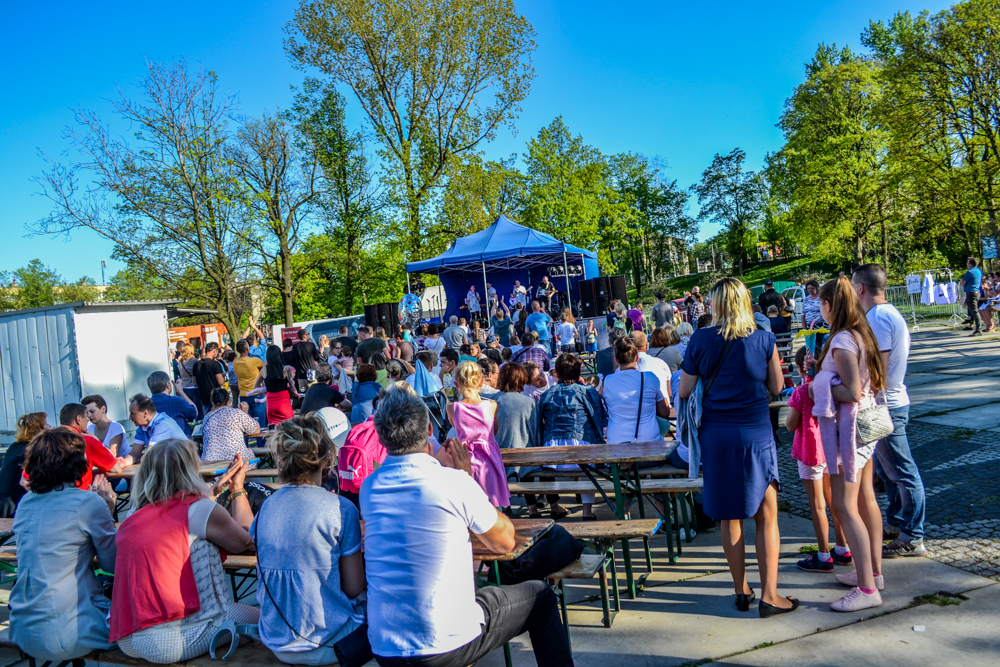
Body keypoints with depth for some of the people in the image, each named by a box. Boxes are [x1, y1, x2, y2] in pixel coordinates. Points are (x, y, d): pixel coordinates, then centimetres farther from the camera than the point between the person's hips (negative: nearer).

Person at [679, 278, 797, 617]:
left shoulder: (700, 340, -5)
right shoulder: (764, 340, -6)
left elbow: (684, 392, -2)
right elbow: (776, 386, 5)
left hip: (716, 436, 2)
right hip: (755, 434, -1)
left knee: (729, 517, 13)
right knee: (766, 517, 10)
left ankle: (741, 591, 23)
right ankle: (769, 595, 12)